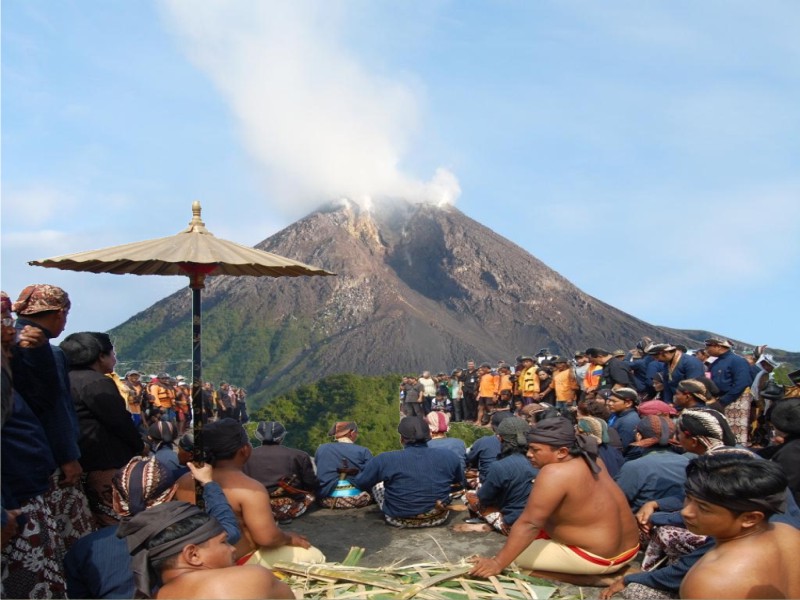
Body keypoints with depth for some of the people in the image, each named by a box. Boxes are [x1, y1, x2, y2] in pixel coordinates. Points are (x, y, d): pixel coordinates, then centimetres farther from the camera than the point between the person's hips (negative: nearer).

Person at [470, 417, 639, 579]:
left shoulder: (555, 473, -24)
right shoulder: (583, 461, 3)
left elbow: (529, 524, -23)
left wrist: (497, 564, -19)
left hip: (601, 557, -9)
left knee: (516, 554, -3)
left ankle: (593, 574, -2)